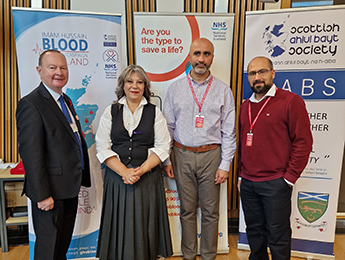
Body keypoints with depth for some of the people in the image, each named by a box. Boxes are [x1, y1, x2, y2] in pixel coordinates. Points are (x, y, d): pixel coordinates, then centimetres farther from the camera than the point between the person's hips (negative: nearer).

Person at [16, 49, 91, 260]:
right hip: (51, 192, -8)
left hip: (70, 187, 9)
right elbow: (31, 154, -20)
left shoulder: (66, 100, 12)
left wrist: (80, 178, 14)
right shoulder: (31, 103, -16)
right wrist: (42, 195, -21)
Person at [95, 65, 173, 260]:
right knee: (120, 225, 10)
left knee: (145, 226, 9)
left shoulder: (155, 112, 3)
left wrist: (141, 170, -14)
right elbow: (103, 148, -2)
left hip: (148, 178, 0)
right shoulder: (111, 111, 5)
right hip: (117, 177, 1)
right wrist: (125, 172, -13)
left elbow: (162, 147, -2)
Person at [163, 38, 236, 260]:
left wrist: (225, 165, -4)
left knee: (210, 212, 10)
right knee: (187, 210, 12)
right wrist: (167, 159, 3)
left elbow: (229, 132, 1)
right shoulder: (175, 88, 4)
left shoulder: (223, 90, 1)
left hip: (211, 155, -1)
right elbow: (168, 126, 6)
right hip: (182, 155, 1)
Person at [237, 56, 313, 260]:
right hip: (247, 183, 6)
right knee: (254, 231, 19)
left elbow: (303, 142, -9)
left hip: (275, 183, -5)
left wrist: (289, 178, -11)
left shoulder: (291, 101, -7)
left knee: (277, 235, 7)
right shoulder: (245, 106, 12)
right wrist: (241, 175, 14)